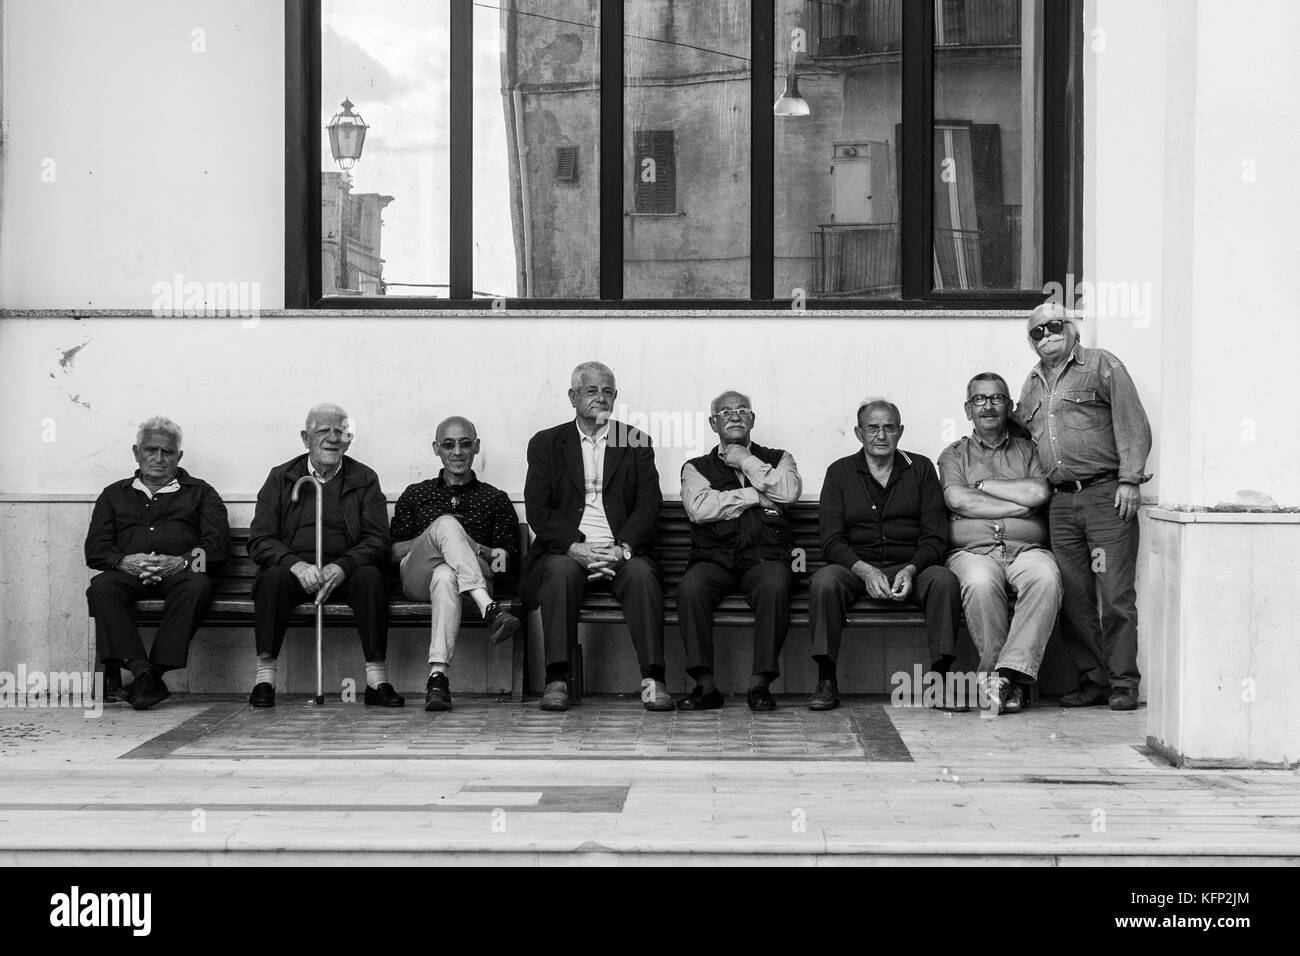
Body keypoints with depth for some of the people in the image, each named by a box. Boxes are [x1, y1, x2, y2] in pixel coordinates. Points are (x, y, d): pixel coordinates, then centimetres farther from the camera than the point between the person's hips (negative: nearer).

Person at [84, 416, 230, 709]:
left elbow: (218, 543, 7)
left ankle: (155, 672, -38)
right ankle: (142, 672, -41)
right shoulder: (114, 494, 26)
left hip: (179, 572, -1)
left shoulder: (200, 492, 22)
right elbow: (95, 549, 13)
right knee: (101, 588, -33)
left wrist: (182, 561, -14)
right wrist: (123, 561, -10)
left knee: (197, 586, -37)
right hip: (128, 572, 1)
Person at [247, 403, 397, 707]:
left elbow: (377, 540, 1)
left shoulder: (365, 480, 11)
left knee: (370, 577, -31)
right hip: (292, 566, 0)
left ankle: (377, 680, -30)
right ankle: (264, 679, -30)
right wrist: (296, 564, -18)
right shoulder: (281, 477, 11)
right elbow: (260, 541, 2)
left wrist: (341, 567, -19)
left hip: (344, 570, 0)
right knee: (274, 577, -32)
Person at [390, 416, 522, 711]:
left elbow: (510, 552, 14)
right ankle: (489, 610, -51)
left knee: (445, 577, -41)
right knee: (447, 523, -33)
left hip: (478, 577, 0)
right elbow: (393, 553, 14)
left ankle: (438, 676, -55)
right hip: (417, 577, 1)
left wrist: (498, 554, -11)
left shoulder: (495, 499, 23)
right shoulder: (415, 495, 24)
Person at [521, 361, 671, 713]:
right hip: (567, 549, -1)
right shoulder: (546, 443, 13)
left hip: (622, 551, 1)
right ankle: (557, 680, -36)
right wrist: (574, 547, -16)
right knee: (561, 572, -34)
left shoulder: (636, 443, 16)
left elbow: (649, 505, 4)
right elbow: (537, 510, 2)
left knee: (642, 574, -31)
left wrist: (621, 549, -14)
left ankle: (653, 680, -35)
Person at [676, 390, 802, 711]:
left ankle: (760, 683, -27)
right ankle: (706, 685, -25)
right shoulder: (696, 467, 18)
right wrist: (754, 496, -2)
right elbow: (698, 508, -4)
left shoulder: (777, 459, 21)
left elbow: (789, 491, -2)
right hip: (714, 559, 0)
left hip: (764, 557, 0)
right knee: (689, 588, -32)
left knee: (774, 587, -35)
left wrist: (746, 462, 2)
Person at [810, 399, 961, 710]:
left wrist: (910, 570, -17)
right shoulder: (840, 472, 8)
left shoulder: (921, 468, 10)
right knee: (823, 581, -32)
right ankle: (826, 682, -24)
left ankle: (941, 678, -21)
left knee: (945, 580, -31)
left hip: (911, 566, 1)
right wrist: (865, 570, -20)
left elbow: (935, 537, 3)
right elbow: (831, 540, -1)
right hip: (855, 567, 0)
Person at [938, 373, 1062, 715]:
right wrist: (1020, 506, -1)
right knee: (980, 584, -36)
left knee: (1046, 578, -35)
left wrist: (982, 484, 4)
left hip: (1026, 549, 1)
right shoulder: (954, 455, 20)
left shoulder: (1028, 450, 22)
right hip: (972, 551, -1)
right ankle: (1008, 685, -28)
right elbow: (958, 501, -2)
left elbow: (1039, 492, 0)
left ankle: (1010, 671, -38)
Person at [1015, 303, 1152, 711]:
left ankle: (1123, 683, -2)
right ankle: (1092, 679, 10)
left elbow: (1132, 422, -3)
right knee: (1073, 596, 2)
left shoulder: (1101, 365, 4)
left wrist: (1129, 479, -12)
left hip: (1106, 494, -5)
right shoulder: (1032, 386, 21)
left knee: (1116, 594, -7)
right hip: (1060, 502, 5)